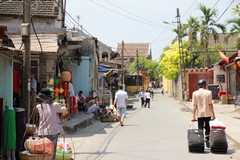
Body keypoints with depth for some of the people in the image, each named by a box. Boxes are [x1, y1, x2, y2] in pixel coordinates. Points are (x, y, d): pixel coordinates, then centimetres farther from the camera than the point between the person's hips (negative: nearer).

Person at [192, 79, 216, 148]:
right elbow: (210, 104, -7)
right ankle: (207, 140, 10)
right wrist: (213, 114, -2)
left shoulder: (195, 93, -2)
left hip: (199, 114, 1)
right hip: (207, 113, -1)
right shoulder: (208, 92, -4)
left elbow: (194, 105, -4)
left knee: (200, 129, 7)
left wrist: (193, 116, -3)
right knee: (207, 127, 17)